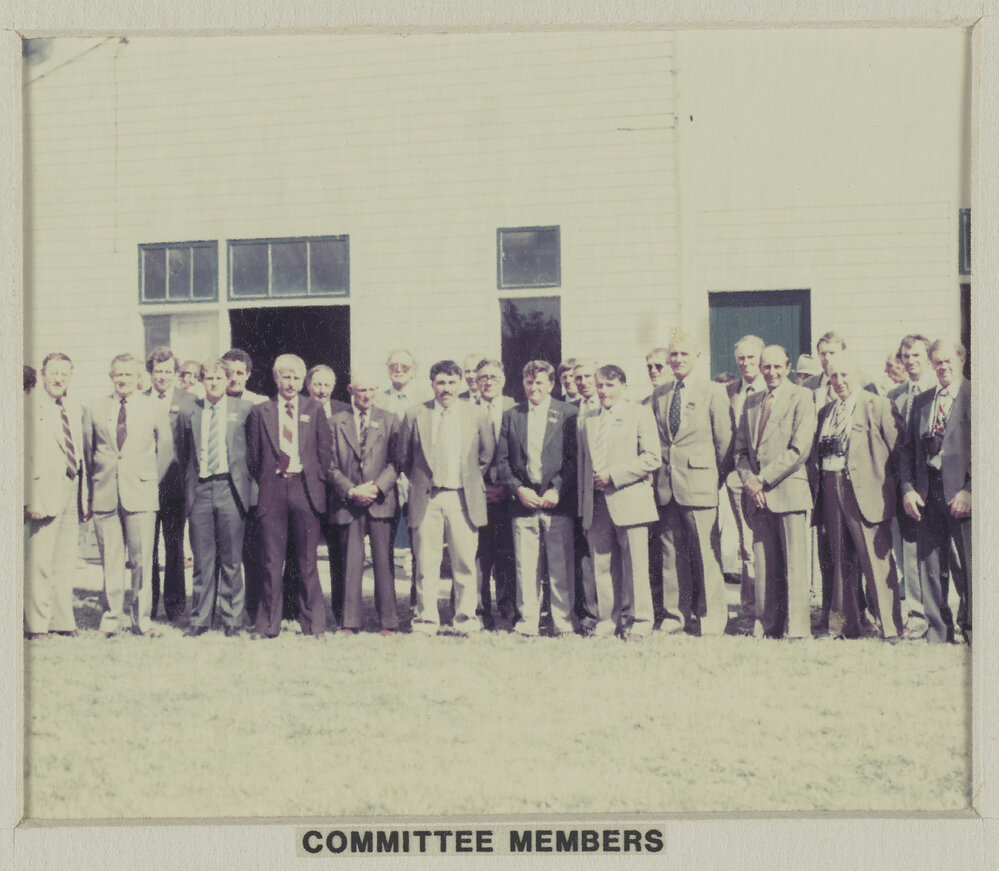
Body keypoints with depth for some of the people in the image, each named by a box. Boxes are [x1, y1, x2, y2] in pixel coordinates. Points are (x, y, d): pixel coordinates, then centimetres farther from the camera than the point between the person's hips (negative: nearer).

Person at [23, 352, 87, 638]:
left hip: (72, 491, 6)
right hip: (46, 492, -6)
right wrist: (32, 498, -17)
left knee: (66, 563, 10)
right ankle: (36, 626, 3)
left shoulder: (76, 409, 16)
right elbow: (25, 455, -10)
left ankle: (62, 622, 17)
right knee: (39, 563, -4)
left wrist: (85, 495, 11)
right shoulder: (29, 406, -5)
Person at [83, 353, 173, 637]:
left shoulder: (155, 409, 7)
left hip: (141, 495, -1)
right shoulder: (94, 410, 9)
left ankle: (142, 617, 9)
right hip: (105, 495, 1)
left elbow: (166, 451, 11)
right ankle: (111, 616, 14)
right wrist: (90, 495, 9)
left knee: (142, 560, -2)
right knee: (110, 560, 3)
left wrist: (150, 482, 7)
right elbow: (87, 453, 12)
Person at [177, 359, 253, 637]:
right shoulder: (188, 412, 11)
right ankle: (200, 619, 13)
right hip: (199, 489, 2)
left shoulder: (244, 408, 5)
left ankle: (232, 620, 11)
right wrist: (187, 484, 14)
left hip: (230, 488, -1)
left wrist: (246, 479, 7)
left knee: (231, 560, 2)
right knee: (202, 560, 4)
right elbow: (184, 454, 19)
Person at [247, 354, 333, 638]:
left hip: (305, 489, 0)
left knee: (307, 561, 2)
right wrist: (263, 482, 5)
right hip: (273, 490, 0)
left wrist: (316, 481, 3)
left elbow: (325, 449, 9)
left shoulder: (314, 409, 9)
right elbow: (252, 455, 11)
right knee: (272, 561, 1)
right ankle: (267, 624, 9)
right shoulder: (260, 412, 9)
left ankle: (312, 624, 10)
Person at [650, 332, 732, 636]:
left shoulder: (713, 392, 0)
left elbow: (724, 440, 1)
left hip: (699, 483, -4)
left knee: (705, 554, -3)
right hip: (665, 486, 5)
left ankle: (710, 620, 5)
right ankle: (677, 616, 16)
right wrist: (657, 473, 10)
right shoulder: (658, 395, 14)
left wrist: (717, 476, 2)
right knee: (671, 553, 7)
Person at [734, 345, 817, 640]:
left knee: (794, 563, -4)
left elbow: (799, 449, -10)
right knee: (763, 563, 5)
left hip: (788, 491, -5)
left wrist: (764, 478, -11)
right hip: (758, 495, 5)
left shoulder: (801, 397, 0)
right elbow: (741, 448, 17)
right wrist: (749, 480, -2)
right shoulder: (751, 403, 19)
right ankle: (768, 625, 11)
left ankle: (796, 629, 0)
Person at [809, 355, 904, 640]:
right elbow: (815, 455, 19)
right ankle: (850, 627, 18)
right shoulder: (826, 412, 18)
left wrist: (888, 487, -4)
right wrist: (817, 485, 8)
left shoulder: (879, 405, -1)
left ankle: (891, 630, -4)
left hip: (866, 491, -6)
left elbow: (897, 450, -3)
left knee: (876, 562, -8)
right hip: (832, 491, 6)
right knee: (842, 561, 10)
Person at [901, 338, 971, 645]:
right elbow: (908, 449, 15)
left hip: (962, 493, -5)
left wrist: (970, 490, -14)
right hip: (927, 494, 5)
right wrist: (907, 489, 2)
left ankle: (972, 630, 15)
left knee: (969, 568, 1)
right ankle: (937, 634, 16)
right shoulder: (921, 401, 15)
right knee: (930, 567, 6)